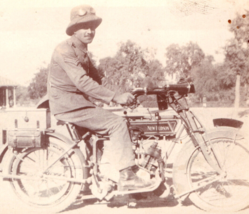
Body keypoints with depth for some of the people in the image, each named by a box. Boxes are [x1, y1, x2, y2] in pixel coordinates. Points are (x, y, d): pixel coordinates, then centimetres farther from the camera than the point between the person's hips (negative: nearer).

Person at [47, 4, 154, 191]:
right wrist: (116, 97, -32)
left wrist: (119, 97, -4)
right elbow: (82, 82, -28)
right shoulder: (65, 51, -15)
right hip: (68, 105, -9)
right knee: (117, 123, -19)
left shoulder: (83, 51, 17)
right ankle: (127, 177, -17)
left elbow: (96, 78, 13)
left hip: (79, 103, 9)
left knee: (121, 122, 5)